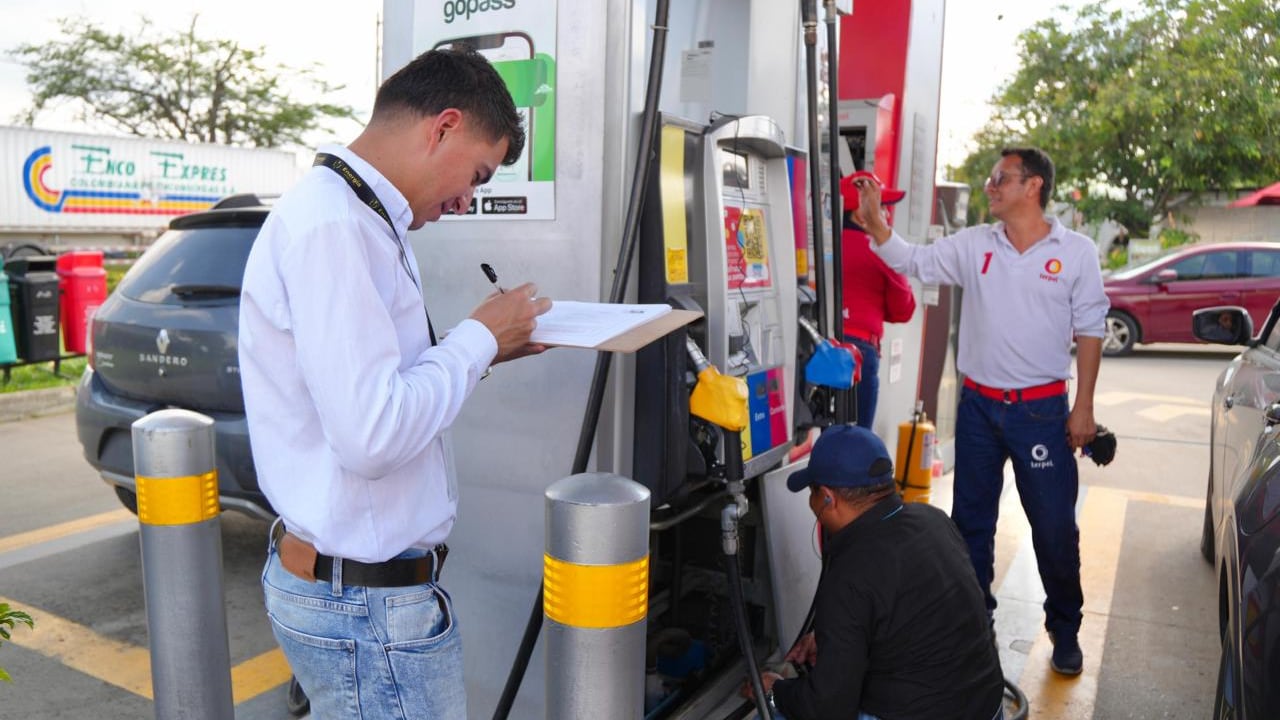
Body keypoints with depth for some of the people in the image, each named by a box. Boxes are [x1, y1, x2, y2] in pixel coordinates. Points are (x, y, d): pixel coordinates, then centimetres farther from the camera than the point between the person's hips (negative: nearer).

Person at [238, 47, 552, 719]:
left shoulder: (349, 214, 11)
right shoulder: (331, 225, -21)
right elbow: (372, 434, -28)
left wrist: (481, 348, 5)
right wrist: (478, 340, -14)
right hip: (366, 604, -9)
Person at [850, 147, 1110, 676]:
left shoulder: (1076, 251, -3)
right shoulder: (973, 245, 3)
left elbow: (1089, 330, -1)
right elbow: (913, 261, 0)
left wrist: (1083, 408, -4)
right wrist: (874, 223, -16)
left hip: (1041, 409, -2)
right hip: (979, 404, 3)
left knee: (1054, 526, 6)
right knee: (971, 521, 13)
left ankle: (1065, 631, 28)